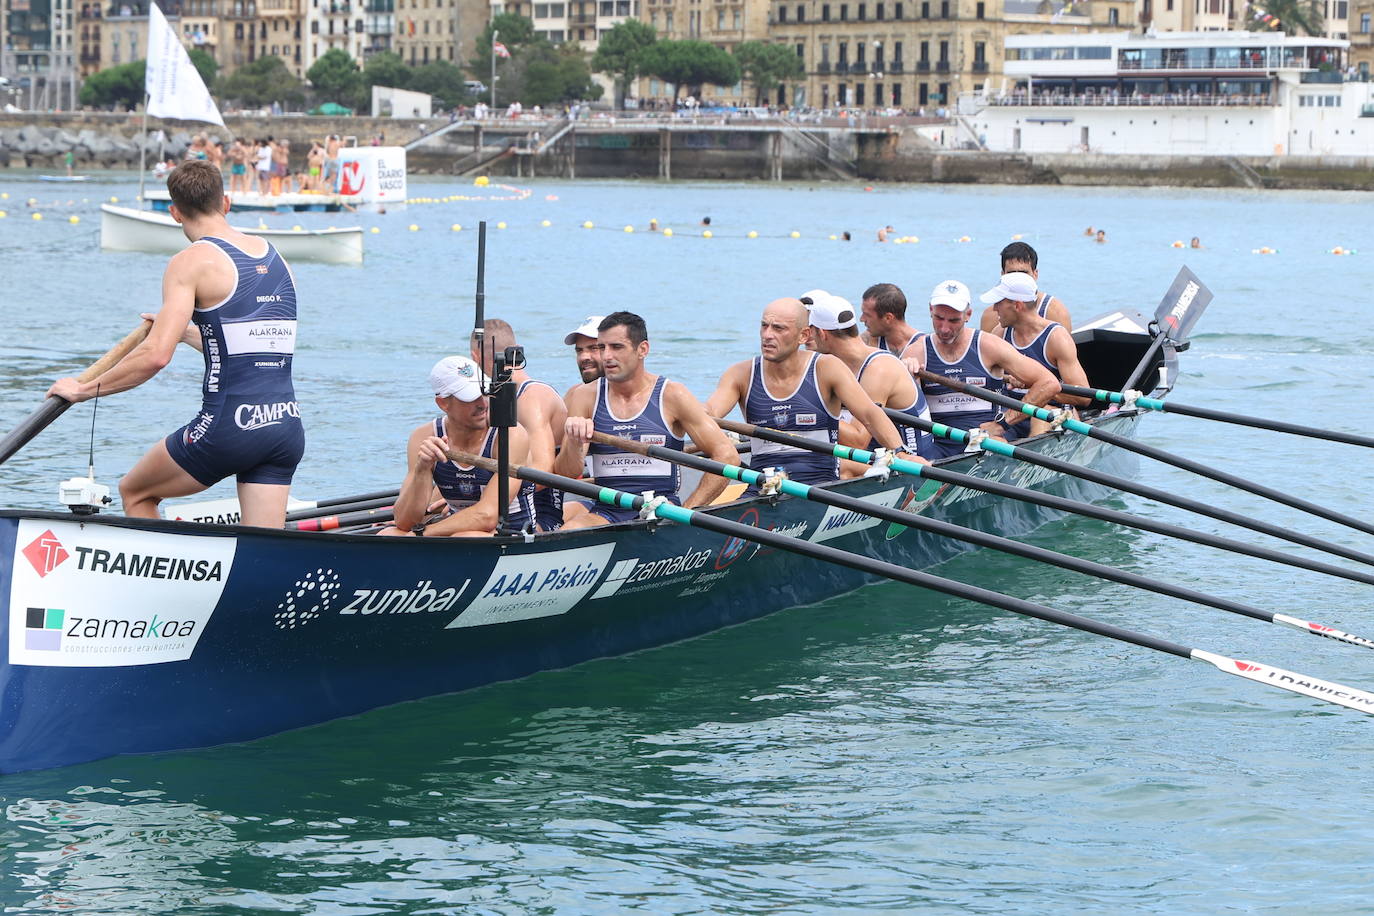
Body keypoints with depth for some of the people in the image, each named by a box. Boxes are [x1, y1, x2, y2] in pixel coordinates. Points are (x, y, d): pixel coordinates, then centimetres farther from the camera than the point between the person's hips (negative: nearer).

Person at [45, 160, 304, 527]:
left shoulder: (191, 263, -6)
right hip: (288, 426, 6)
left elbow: (156, 356, -16)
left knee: (134, 493, 18)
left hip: (229, 426, -6)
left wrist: (84, 389, -3)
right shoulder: (275, 259, 14)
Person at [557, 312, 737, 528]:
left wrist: (688, 511, -9)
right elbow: (567, 474, 1)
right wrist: (574, 444, -21)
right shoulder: (585, 396, 7)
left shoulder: (672, 395, -1)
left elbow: (727, 456, -4)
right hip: (606, 514, 2)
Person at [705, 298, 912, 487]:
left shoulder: (826, 369, -1)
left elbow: (870, 414, -10)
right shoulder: (742, 374, 6)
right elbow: (709, 413, -9)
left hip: (820, 485, -2)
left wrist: (900, 453, -26)